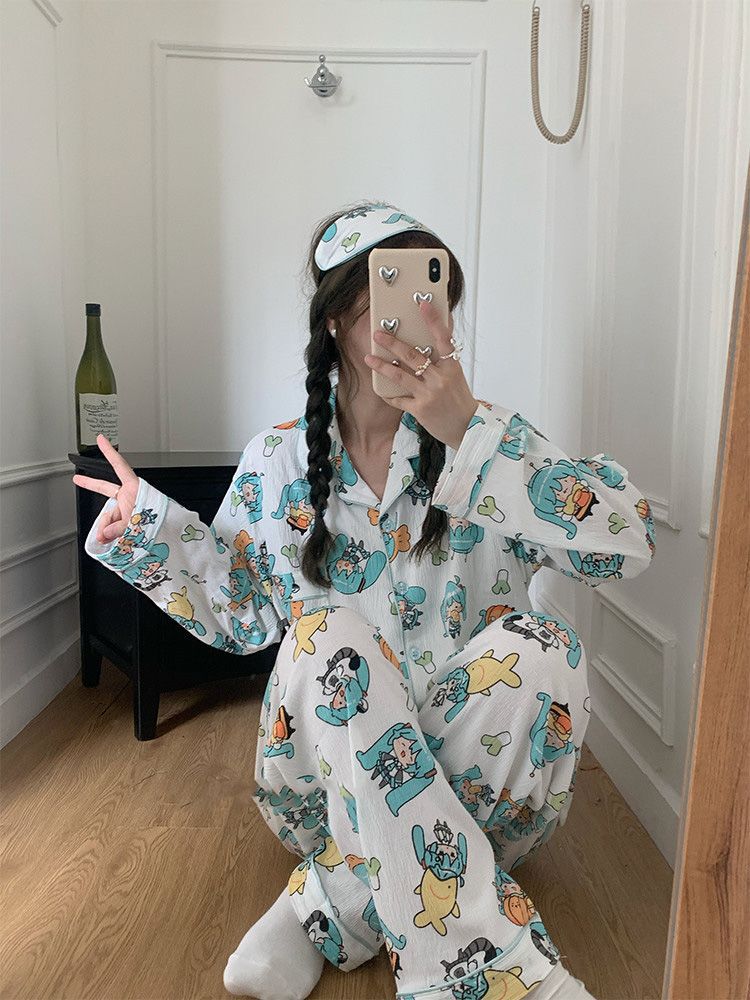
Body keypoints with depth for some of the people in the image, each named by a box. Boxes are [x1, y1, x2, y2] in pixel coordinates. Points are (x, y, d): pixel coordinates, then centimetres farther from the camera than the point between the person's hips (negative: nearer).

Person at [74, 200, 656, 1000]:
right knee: (327, 633, -29)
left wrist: (466, 435, -26)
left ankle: (341, 899, -18)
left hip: (478, 775, 0)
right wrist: (154, 534, -5)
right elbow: (243, 617, 8)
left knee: (538, 647, -29)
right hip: (329, 778, 1)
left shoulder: (493, 438, -4)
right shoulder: (277, 465, 0)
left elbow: (627, 544, -20)